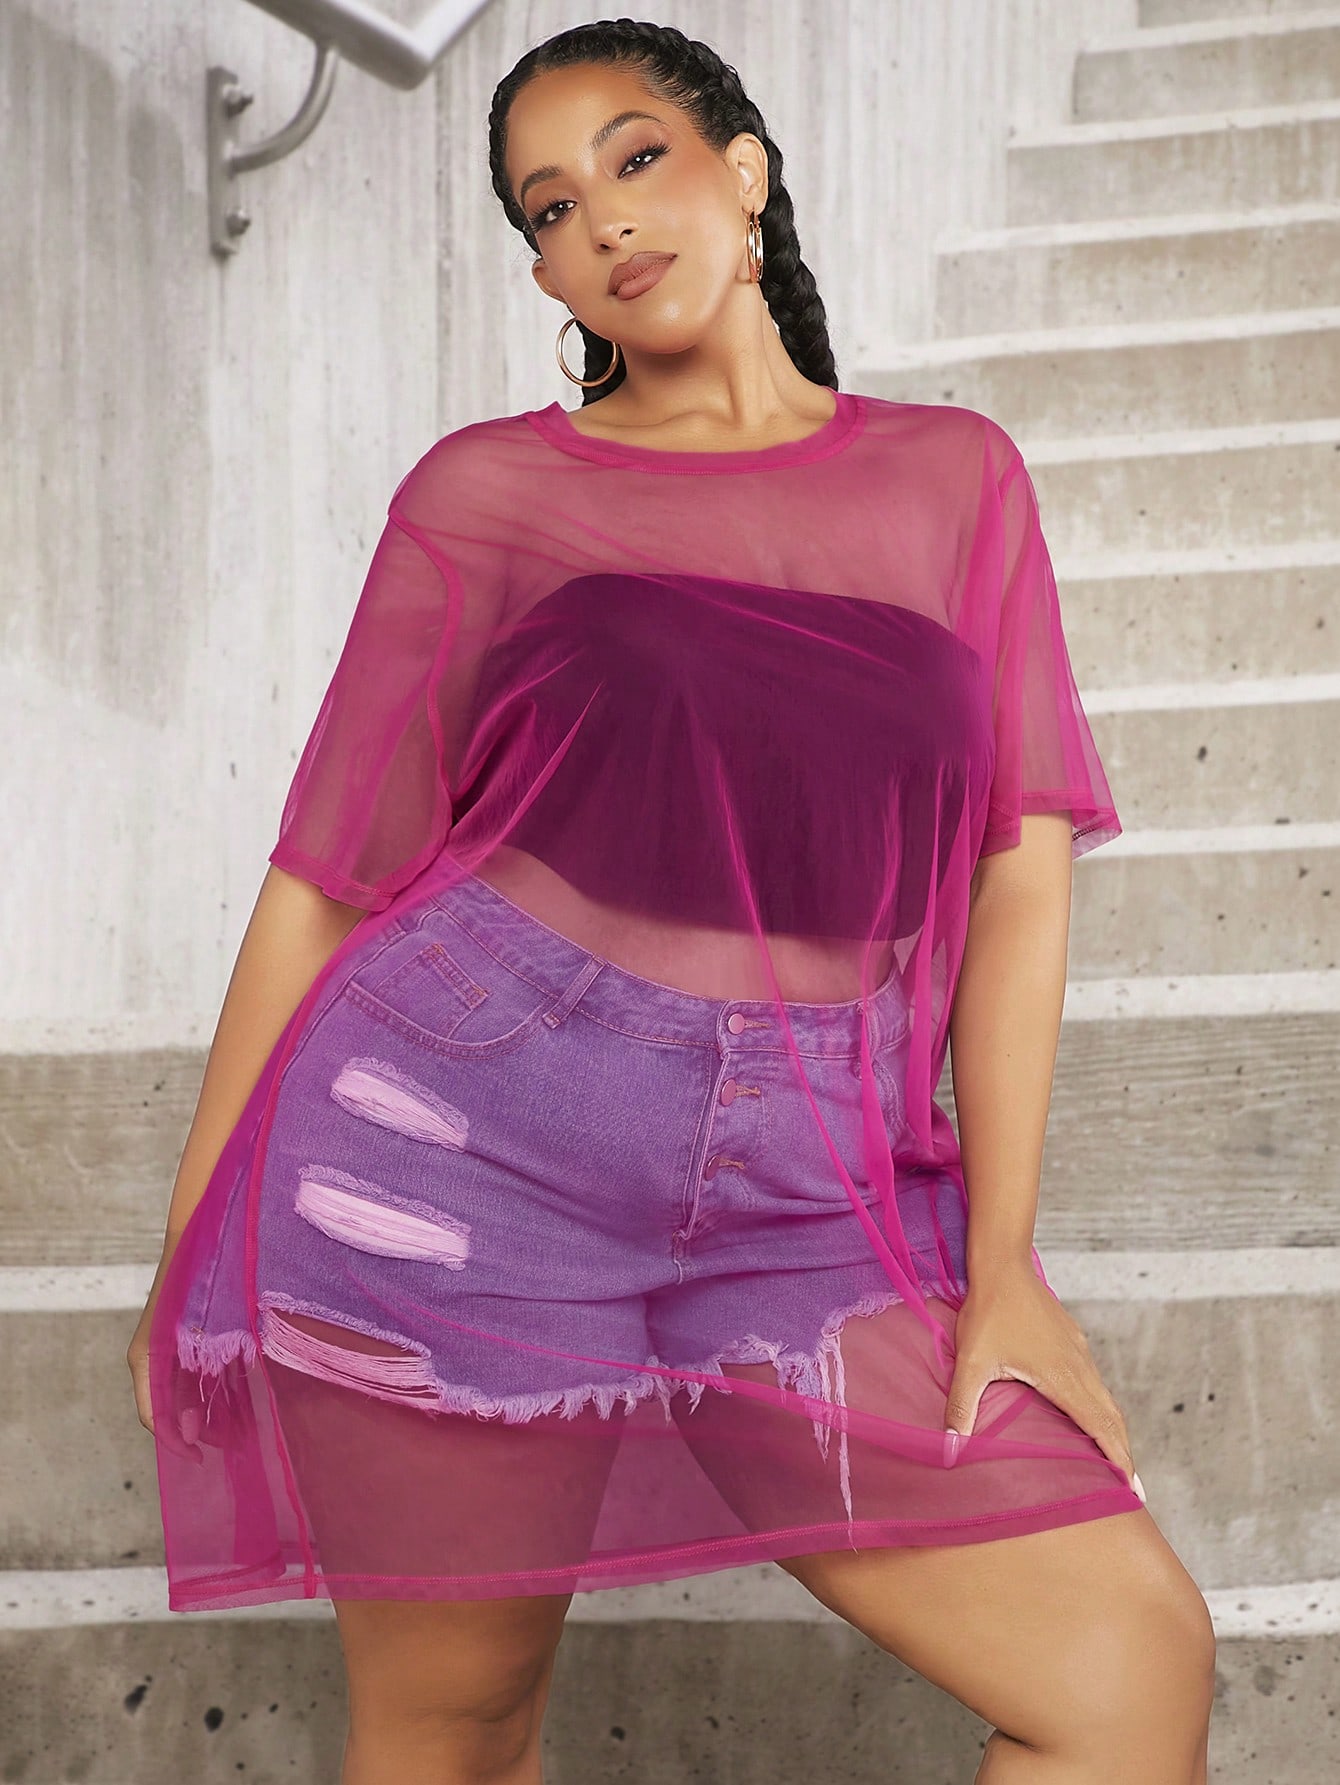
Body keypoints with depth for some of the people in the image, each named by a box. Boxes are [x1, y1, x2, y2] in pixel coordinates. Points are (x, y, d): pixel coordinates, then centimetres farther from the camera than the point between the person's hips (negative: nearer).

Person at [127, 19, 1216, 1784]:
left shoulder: (955, 477, 11)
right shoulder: (485, 492, 7)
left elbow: (1021, 865, 5)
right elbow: (324, 877, 6)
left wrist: (1000, 1258, -3)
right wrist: (196, 1259, 4)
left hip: (802, 1204, 2)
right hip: (460, 1131, -1)